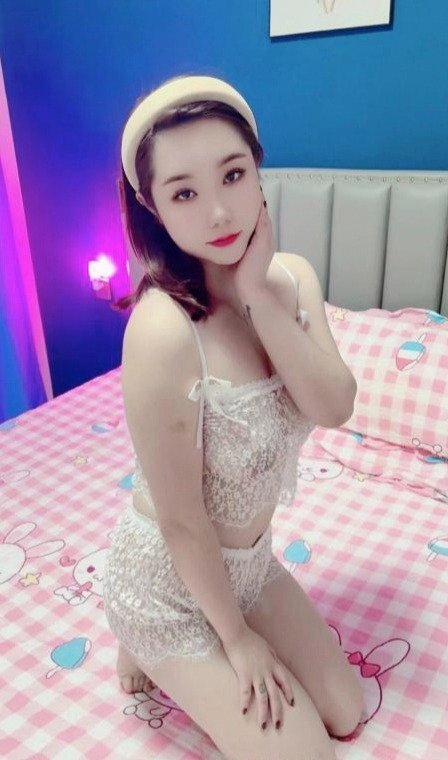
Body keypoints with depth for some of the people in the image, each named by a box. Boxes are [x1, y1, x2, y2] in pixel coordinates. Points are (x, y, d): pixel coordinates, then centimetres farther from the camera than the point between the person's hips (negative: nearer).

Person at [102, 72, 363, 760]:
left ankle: (188, 666, 30)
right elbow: (181, 521, -24)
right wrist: (239, 637, -10)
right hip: (172, 580, -6)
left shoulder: (291, 277, -10)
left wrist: (257, 294, -29)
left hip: (251, 560, 7)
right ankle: (150, 648, 19)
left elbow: (334, 406, -22)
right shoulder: (163, 330, -33)